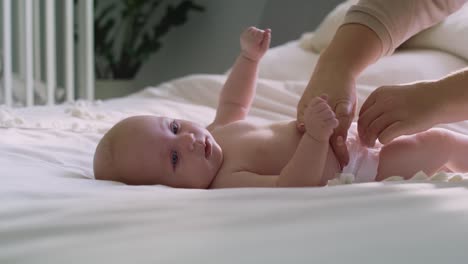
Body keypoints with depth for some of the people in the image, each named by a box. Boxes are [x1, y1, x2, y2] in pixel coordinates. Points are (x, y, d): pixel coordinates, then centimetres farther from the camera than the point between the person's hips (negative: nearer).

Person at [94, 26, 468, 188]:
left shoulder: (218, 132, -8)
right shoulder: (227, 187, -36)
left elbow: (234, 103, 15)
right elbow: (292, 189, -45)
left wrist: (249, 56, 9)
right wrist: (316, 136, -54)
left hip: (346, 146, 9)